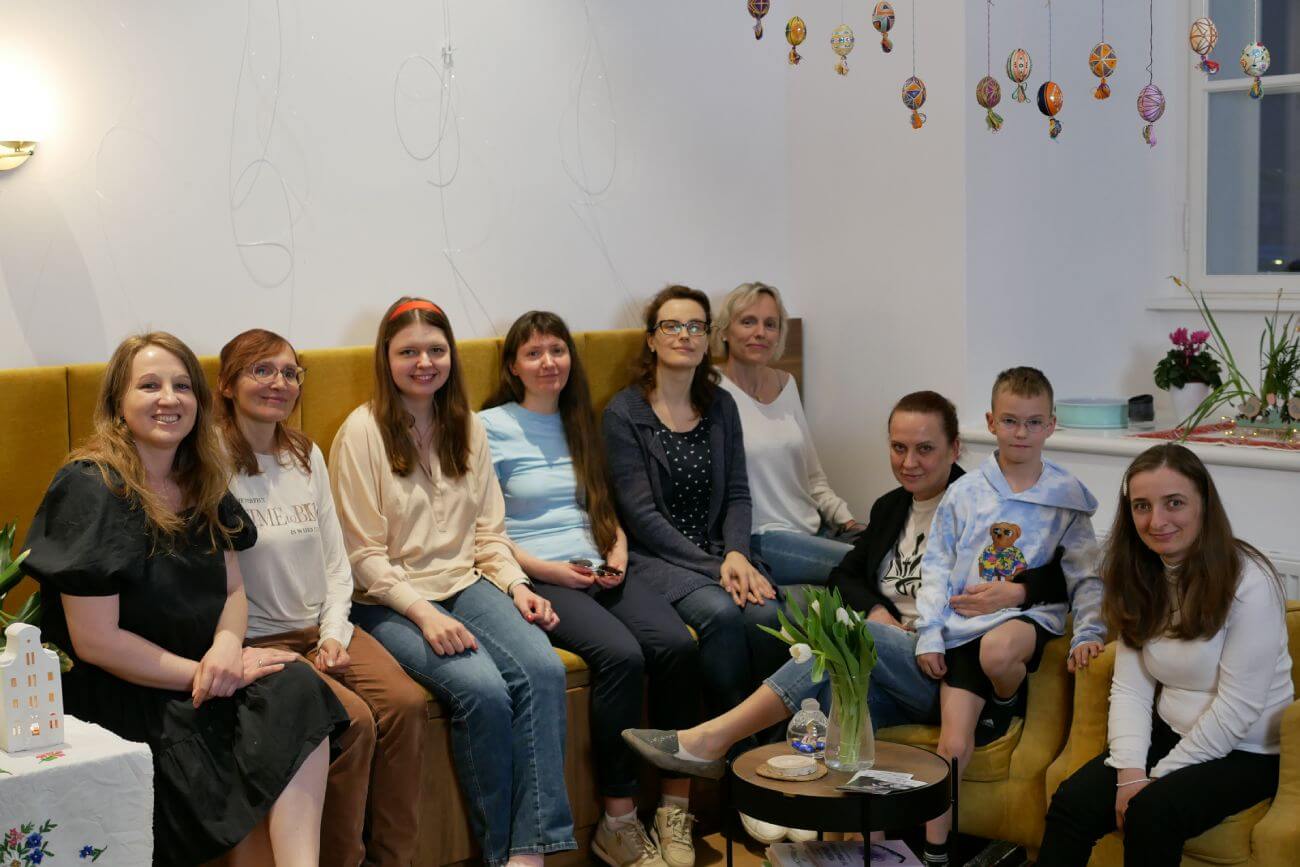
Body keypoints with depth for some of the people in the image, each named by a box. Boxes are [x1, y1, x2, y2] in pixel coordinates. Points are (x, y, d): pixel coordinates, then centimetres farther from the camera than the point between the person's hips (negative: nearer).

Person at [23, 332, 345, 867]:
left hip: (195, 676, 6)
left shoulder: (202, 484, 8)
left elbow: (232, 590, 12)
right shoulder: (89, 490, -14)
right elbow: (95, 640, -17)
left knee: (296, 688, -21)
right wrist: (204, 673, -17)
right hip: (111, 698, -6)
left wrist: (227, 645, -11)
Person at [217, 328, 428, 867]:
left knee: (406, 703, -18)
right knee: (353, 720, -26)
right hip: (257, 638, -6)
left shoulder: (307, 456, 13)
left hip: (323, 626, 6)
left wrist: (334, 632, -1)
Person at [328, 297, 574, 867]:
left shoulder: (468, 428, 12)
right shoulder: (363, 430, -5)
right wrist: (424, 613, -19)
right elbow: (363, 555, -8)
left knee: (543, 668, -25)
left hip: (466, 584, 5)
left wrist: (515, 584, -4)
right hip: (391, 601, -5)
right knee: (483, 689, -30)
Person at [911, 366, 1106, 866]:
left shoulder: (1067, 497, 4)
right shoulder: (964, 493, 4)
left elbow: (1085, 575, 7)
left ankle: (1007, 702, -2)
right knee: (953, 743, -9)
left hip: (1029, 616, -1)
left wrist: (1088, 633, -7)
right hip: (964, 623, 2)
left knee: (997, 650, -38)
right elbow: (936, 567, 6)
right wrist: (929, 635, -1)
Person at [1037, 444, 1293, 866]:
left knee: (1152, 813, -30)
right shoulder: (1142, 579, 3)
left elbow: (1236, 707, -19)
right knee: (1071, 803, -18)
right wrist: (1130, 771, -17)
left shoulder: (1249, 582, -19)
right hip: (1171, 734, 6)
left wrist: (1159, 778, -16)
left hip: (1246, 752, -5)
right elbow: (1130, 688, -2)